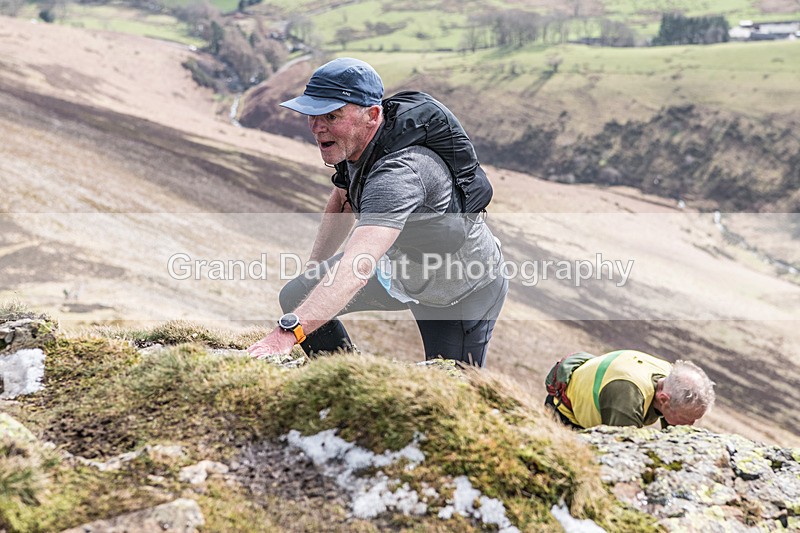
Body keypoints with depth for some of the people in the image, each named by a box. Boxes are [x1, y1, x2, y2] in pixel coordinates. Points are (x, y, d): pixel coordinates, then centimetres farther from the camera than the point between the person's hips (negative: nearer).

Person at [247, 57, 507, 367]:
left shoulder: (400, 170, -41)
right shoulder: (353, 141, -13)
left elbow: (357, 267, -54)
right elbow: (342, 201, 11)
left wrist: (288, 332, -63)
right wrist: (310, 272, 8)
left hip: (465, 293, -8)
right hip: (400, 265, 8)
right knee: (296, 297, 0)